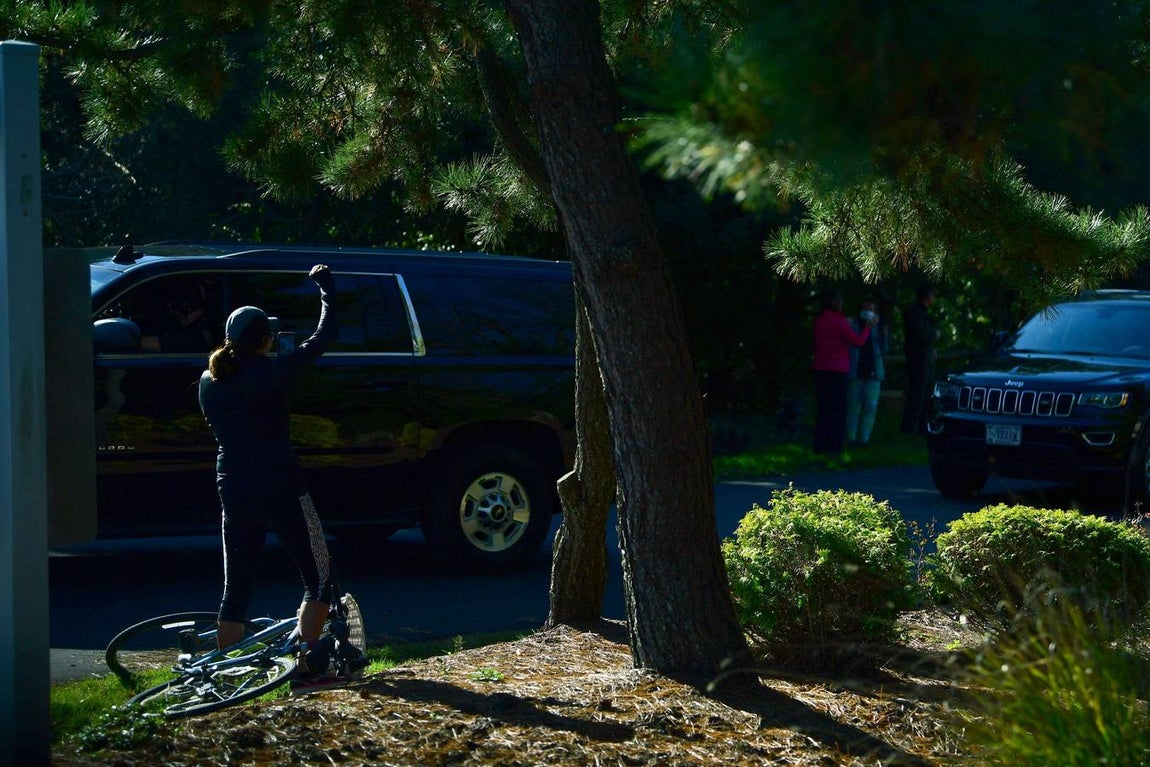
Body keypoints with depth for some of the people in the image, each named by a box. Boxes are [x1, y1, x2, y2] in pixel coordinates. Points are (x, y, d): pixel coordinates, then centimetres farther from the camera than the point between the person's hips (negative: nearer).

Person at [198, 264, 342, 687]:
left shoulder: (209, 381, 4)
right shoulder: (272, 373, -10)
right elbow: (323, 336, -3)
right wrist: (327, 288, 12)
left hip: (233, 489, 5)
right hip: (280, 487, -5)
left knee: (235, 588, 13)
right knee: (319, 576, 6)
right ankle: (306, 660, -3)